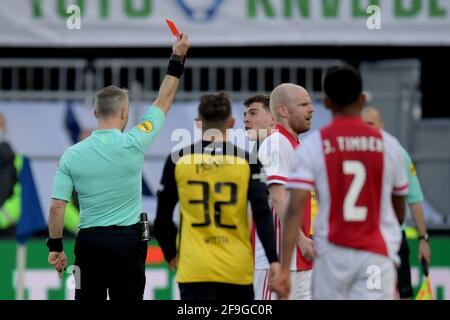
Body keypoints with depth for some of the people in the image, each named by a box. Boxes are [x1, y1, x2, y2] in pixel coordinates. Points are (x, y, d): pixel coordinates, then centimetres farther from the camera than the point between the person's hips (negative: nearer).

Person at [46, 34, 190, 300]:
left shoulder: (72, 155, -2)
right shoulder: (133, 145, -6)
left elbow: (57, 207, -3)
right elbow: (163, 102, 6)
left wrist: (55, 247, 8)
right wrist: (178, 58, 15)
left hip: (89, 241, 2)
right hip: (127, 240, -2)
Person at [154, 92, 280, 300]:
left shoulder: (178, 159, 1)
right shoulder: (246, 160, 1)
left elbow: (162, 217, 5)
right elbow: (262, 213, -10)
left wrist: (170, 254, 22)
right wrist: (273, 260, -14)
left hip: (195, 269, -1)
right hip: (237, 269, 1)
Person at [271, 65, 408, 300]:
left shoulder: (312, 146, -2)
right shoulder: (388, 144, 3)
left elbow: (295, 209, -12)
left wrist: (284, 270, -14)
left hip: (332, 253, 0)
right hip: (378, 255, 0)